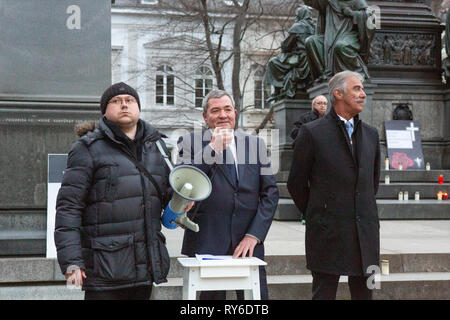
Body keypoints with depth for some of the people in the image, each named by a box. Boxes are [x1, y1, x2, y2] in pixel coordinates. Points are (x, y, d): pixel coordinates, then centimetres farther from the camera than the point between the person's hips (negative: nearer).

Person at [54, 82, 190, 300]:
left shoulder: (156, 145, 15)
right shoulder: (88, 149, -3)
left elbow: (166, 192, 26)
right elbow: (68, 206, -8)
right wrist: (71, 261, -17)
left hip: (146, 266, 6)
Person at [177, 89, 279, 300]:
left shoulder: (256, 144, 13)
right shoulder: (189, 143, 5)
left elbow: (270, 192, 9)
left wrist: (254, 235, -3)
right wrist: (212, 148, -12)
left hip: (248, 244, 2)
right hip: (207, 243, -2)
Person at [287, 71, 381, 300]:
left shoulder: (371, 134, 12)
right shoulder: (312, 132, -4)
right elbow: (296, 183, 1)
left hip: (366, 234, 5)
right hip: (328, 235, -5)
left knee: (364, 293, 9)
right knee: (324, 293, 1)